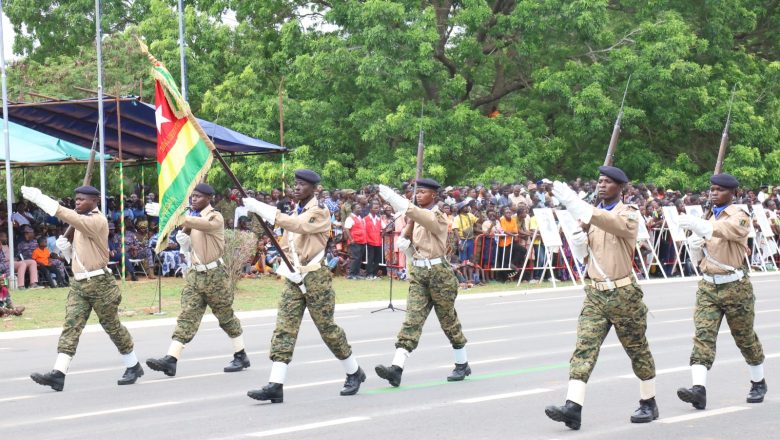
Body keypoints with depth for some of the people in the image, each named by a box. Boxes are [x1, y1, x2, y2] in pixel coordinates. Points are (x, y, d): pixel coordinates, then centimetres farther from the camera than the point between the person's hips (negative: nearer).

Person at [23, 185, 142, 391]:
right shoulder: (81, 224, 17)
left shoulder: (97, 221, -12)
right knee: (70, 327, -6)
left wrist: (39, 198, -28)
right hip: (79, 283, 8)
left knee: (112, 326, 4)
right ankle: (58, 374, -18)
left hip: (99, 283, -8)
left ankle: (133, 367, 22)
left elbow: (67, 216, -26)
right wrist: (65, 247, 2)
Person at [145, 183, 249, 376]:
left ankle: (241, 357, 20)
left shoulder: (215, 218, -12)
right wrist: (183, 239, -3)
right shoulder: (193, 217, 13)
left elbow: (192, 222, -32)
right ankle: (171, 360, -15)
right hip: (195, 273, 6)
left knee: (226, 317, 5)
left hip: (213, 275, -6)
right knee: (187, 317, -4)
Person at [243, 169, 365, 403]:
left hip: (315, 276, -7)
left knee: (327, 328, 3)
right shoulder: (295, 214, 16)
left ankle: (354, 373, 24)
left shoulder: (320, 212, -9)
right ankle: (275, 386, -13)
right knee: (283, 329, -6)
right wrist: (285, 267, 0)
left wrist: (264, 210, -33)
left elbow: (298, 225, -28)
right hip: (294, 279, 7)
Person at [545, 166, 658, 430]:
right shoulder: (593, 215, 13)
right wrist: (578, 237, -5)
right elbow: (582, 256, 19)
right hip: (595, 293, 5)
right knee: (583, 348, -9)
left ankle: (648, 404, 24)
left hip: (622, 293, -5)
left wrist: (572, 202, -39)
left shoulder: (629, 215, -6)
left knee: (638, 350, 9)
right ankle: (573, 407, -19)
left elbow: (612, 223, -31)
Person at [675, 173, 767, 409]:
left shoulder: (739, 216, -7)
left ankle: (758, 383, 30)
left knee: (745, 338, 10)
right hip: (708, 285, 5)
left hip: (735, 286, -5)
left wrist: (697, 225, -48)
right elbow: (698, 258, 20)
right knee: (703, 336, -12)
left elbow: (726, 229, -33)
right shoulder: (709, 216, 14)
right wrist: (694, 245, -4)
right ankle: (699, 388, -23)